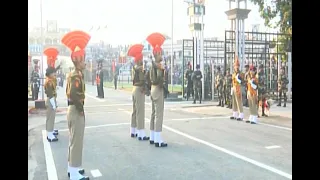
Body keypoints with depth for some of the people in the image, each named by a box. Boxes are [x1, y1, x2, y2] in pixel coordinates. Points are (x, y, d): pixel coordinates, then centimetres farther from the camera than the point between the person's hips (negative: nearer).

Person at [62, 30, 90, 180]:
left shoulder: (73, 74, 12)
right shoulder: (77, 75, -19)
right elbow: (74, 94, -32)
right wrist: (80, 108, -20)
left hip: (73, 110, 10)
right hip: (76, 112, -10)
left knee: (73, 141, 18)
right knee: (77, 142, -4)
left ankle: (72, 168, 30)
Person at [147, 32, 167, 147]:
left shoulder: (152, 65, 12)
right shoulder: (159, 65, -16)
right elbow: (159, 78, -27)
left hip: (153, 89, 10)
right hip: (158, 90, -10)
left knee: (154, 114, 14)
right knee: (158, 115, -8)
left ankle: (152, 138, 20)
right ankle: (158, 140, -7)